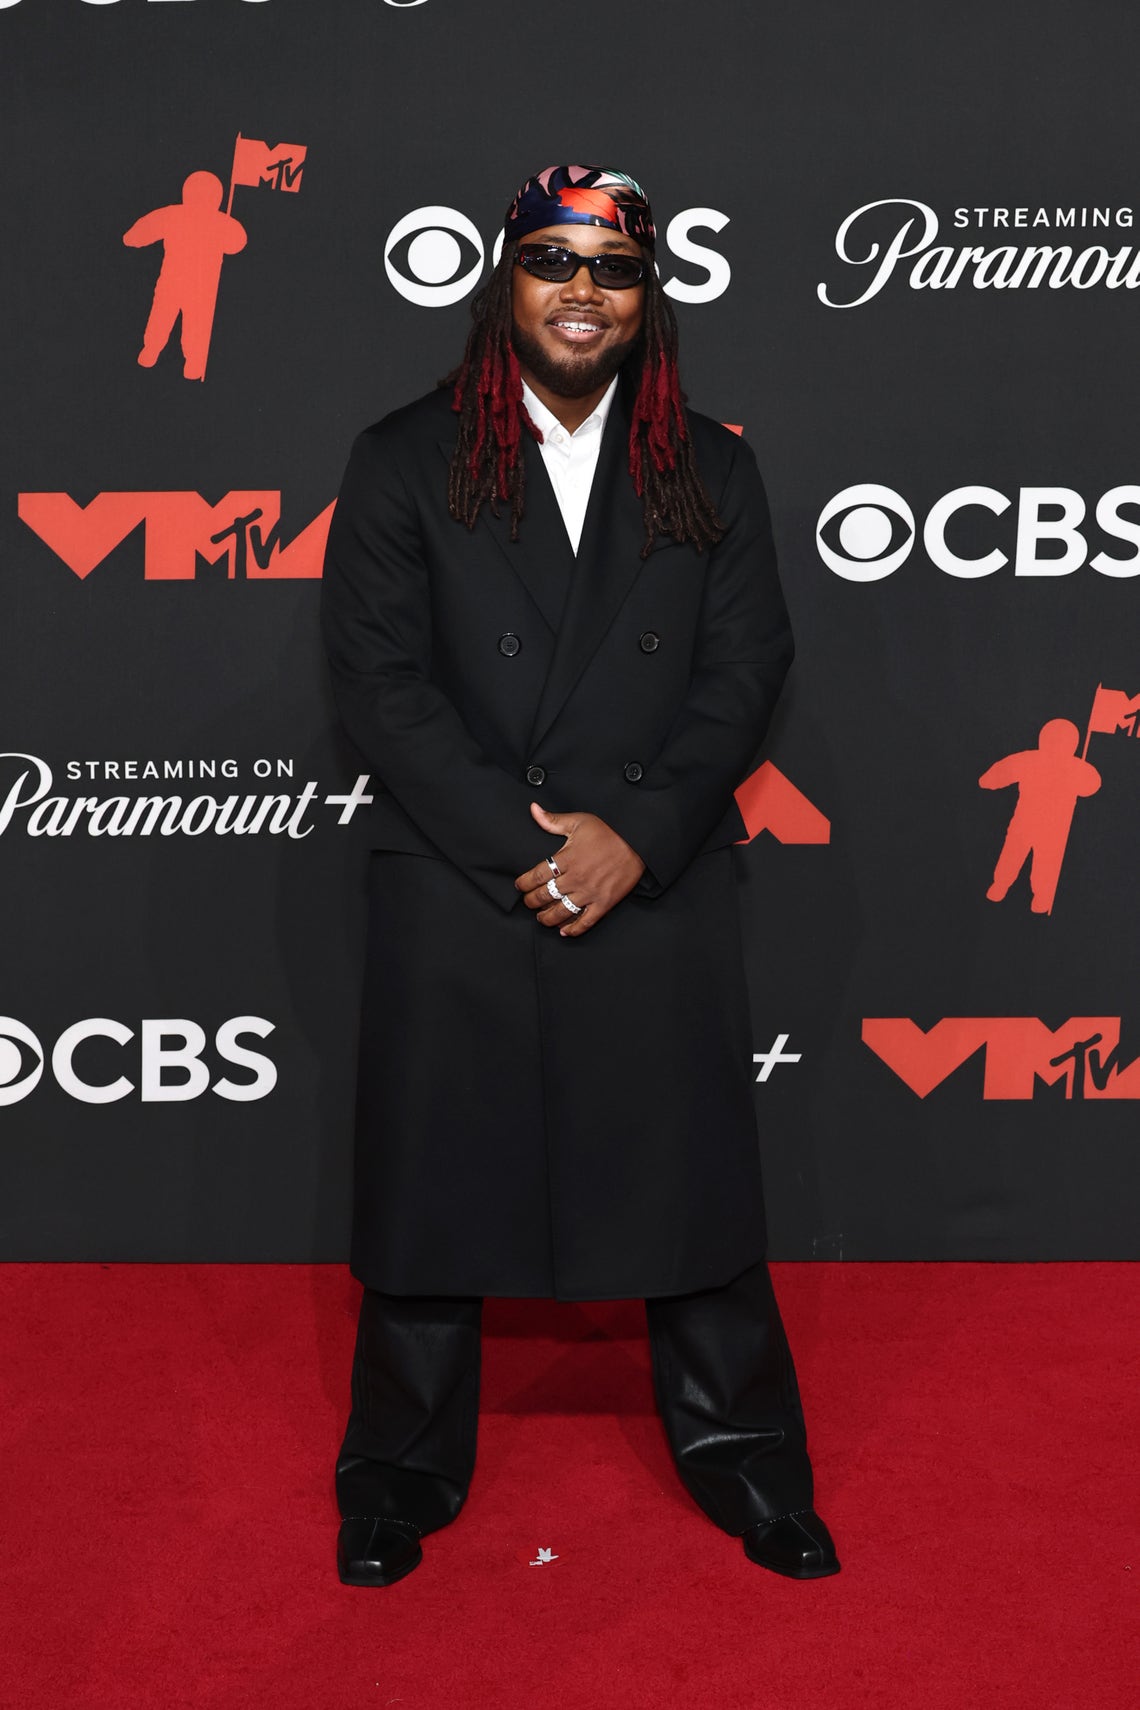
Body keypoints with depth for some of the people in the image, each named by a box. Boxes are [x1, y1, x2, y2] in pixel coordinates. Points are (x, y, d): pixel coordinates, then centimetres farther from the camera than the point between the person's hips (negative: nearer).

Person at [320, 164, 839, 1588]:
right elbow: (378, 680, -4)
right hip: (453, 896, -1)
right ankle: (403, 1475, 28)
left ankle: (744, 1462, 28)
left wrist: (633, 835, -11)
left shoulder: (710, 472, 9)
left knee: (690, 1177, 9)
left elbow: (745, 669, 2)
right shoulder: (404, 462, 3)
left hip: (659, 893, 1)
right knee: (432, 1185, 9)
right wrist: (521, 846, -13)